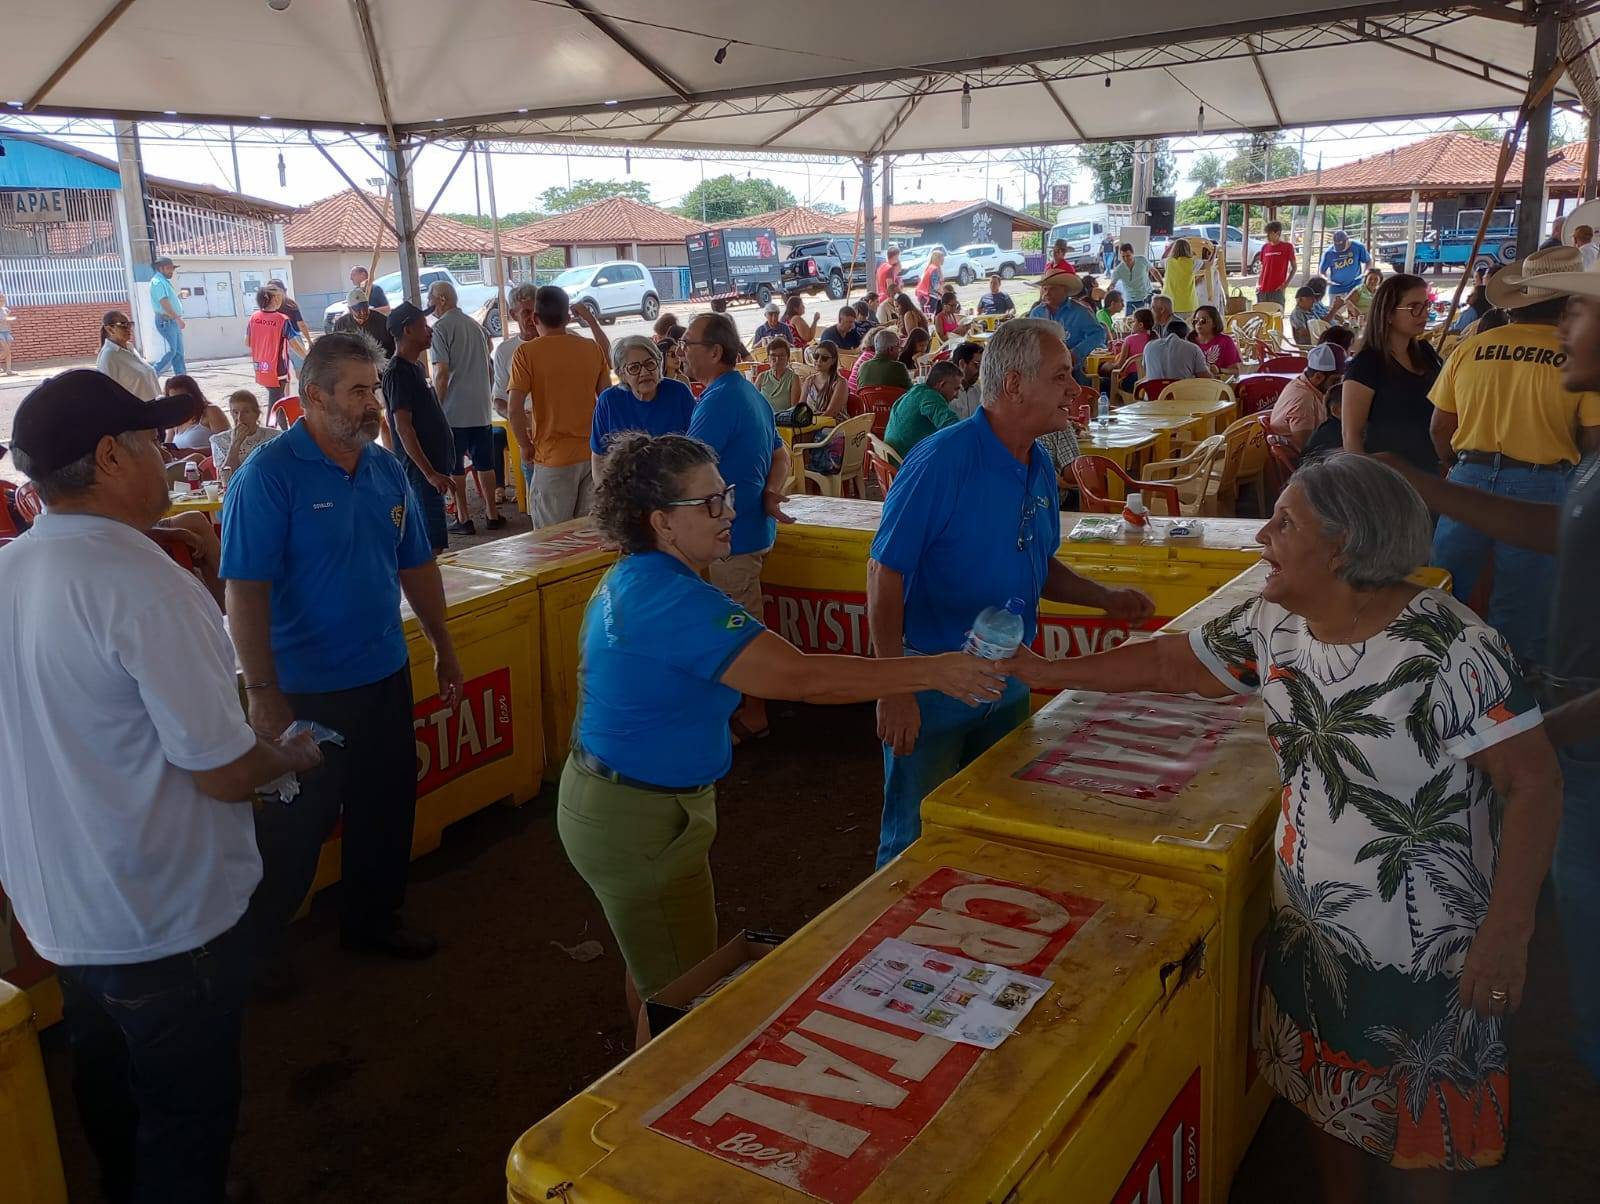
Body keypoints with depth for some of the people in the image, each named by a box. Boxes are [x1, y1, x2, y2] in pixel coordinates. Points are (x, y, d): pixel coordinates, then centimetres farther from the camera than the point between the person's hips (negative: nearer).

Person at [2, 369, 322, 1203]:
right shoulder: (144, 582, -25)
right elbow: (227, 772, -24)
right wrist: (292, 755, -3)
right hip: (164, 918, -8)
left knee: (112, 1104, 27)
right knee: (187, 1120, 12)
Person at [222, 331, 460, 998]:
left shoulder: (385, 468, 3)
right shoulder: (269, 474, -17)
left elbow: (416, 566, 12)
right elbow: (245, 590, -20)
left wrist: (443, 649, 15)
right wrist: (262, 693, -22)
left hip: (386, 675, 6)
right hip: (305, 689, -6)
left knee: (386, 806, 17)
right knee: (294, 825, 8)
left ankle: (372, 918, 39)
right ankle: (256, 944, 30)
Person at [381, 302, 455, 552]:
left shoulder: (416, 367, 16)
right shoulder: (397, 372, -14)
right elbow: (403, 427, -20)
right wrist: (429, 472, -23)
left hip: (433, 464, 10)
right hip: (420, 468, -10)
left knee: (429, 540, 14)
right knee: (435, 543, -11)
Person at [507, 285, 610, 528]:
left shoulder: (527, 353, -9)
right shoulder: (593, 349, 3)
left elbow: (514, 410, -15)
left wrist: (526, 446, -1)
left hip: (553, 458, -4)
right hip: (593, 454, 4)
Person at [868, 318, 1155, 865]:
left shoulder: (1040, 466, 4)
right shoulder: (942, 460, -20)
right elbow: (885, 574, -21)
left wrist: (1105, 597, 1)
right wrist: (894, 690, -25)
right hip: (932, 685, -7)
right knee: (917, 845, 6)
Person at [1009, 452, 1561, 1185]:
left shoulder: (1450, 648, -24)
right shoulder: (1274, 626, -5)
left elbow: (1533, 780, -20)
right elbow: (1166, 663, 6)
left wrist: (1507, 934, -21)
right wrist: (1039, 672, 7)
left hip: (1426, 953, -6)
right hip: (1309, 931, 6)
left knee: (1419, 1135, 13)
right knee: (1328, 1104, 23)